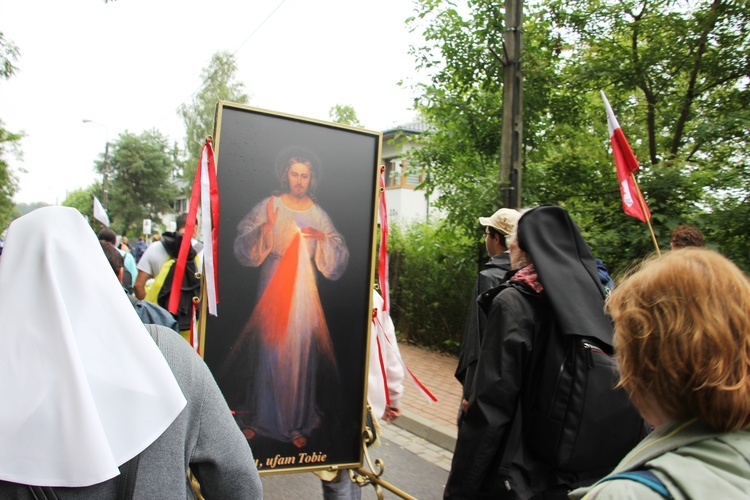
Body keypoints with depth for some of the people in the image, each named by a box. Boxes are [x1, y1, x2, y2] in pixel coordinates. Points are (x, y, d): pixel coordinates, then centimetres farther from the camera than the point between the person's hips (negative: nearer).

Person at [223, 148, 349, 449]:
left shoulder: (319, 215, 5)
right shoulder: (269, 206, -1)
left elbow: (339, 258, 2)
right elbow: (244, 247, -9)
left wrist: (324, 238, -16)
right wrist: (266, 227, -25)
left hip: (304, 294, 2)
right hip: (273, 291, -1)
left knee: (301, 354, 6)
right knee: (268, 351, 4)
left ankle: (297, 423, 22)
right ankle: (257, 417, 24)